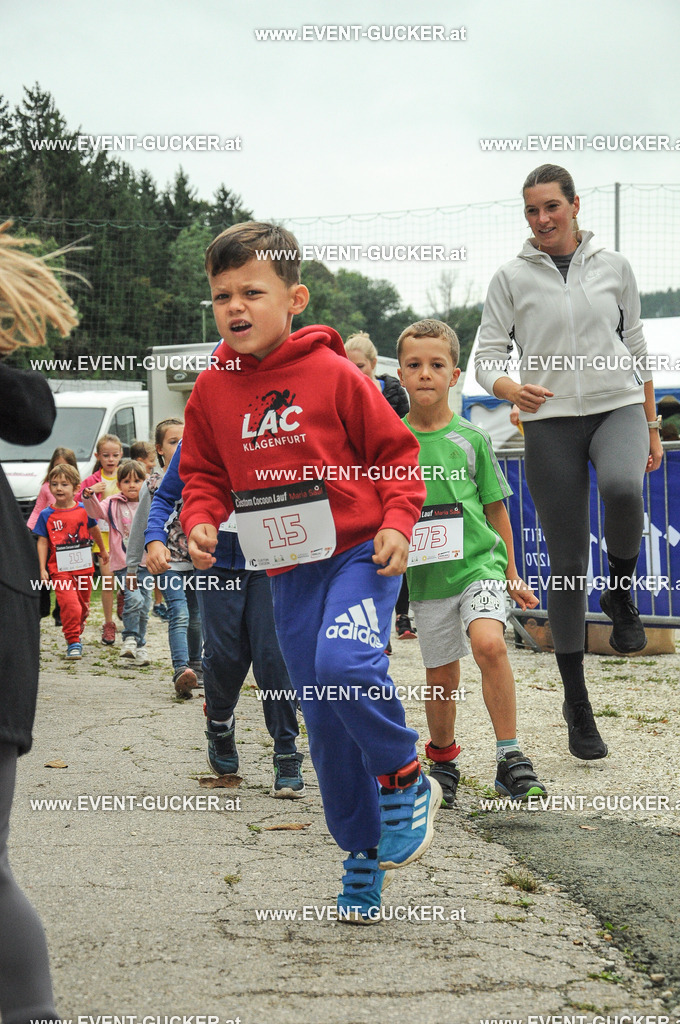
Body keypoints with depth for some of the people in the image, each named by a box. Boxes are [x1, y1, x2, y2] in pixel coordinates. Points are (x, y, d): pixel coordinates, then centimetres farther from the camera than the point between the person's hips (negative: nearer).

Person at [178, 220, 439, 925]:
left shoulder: (333, 374, -8)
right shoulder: (212, 390, 3)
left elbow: (395, 449, -1)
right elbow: (204, 473, 13)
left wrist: (398, 521, -14)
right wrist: (201, 520, -6)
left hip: (359, 551, -4)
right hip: (287, 569, 5)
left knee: (345, 664, -30)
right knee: (324, 719, 7)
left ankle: (405, 781, -4)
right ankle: (363, 854, 21)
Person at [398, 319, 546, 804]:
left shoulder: (471, 439, 1)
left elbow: (495, 509, 9)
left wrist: (512, 577, 13)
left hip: (478, 563, -1)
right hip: (425, 576, 2)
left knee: (489, 643, -26)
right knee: (441, 679, 8)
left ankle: (510, 756, -18)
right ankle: (443, 761, 33)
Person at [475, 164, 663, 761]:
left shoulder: (613, 267, 9)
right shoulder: (512, 279, 5)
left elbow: (635, 349, 15)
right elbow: (487, 357, 2)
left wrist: (652, 427, 13)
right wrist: (512, 389, -20)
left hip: (618, 407, 0)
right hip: (551, 424, 0)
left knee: (622, 488, -36)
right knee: (568, 565, -1)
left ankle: (621, 595, -6)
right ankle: (577, 702, 11)